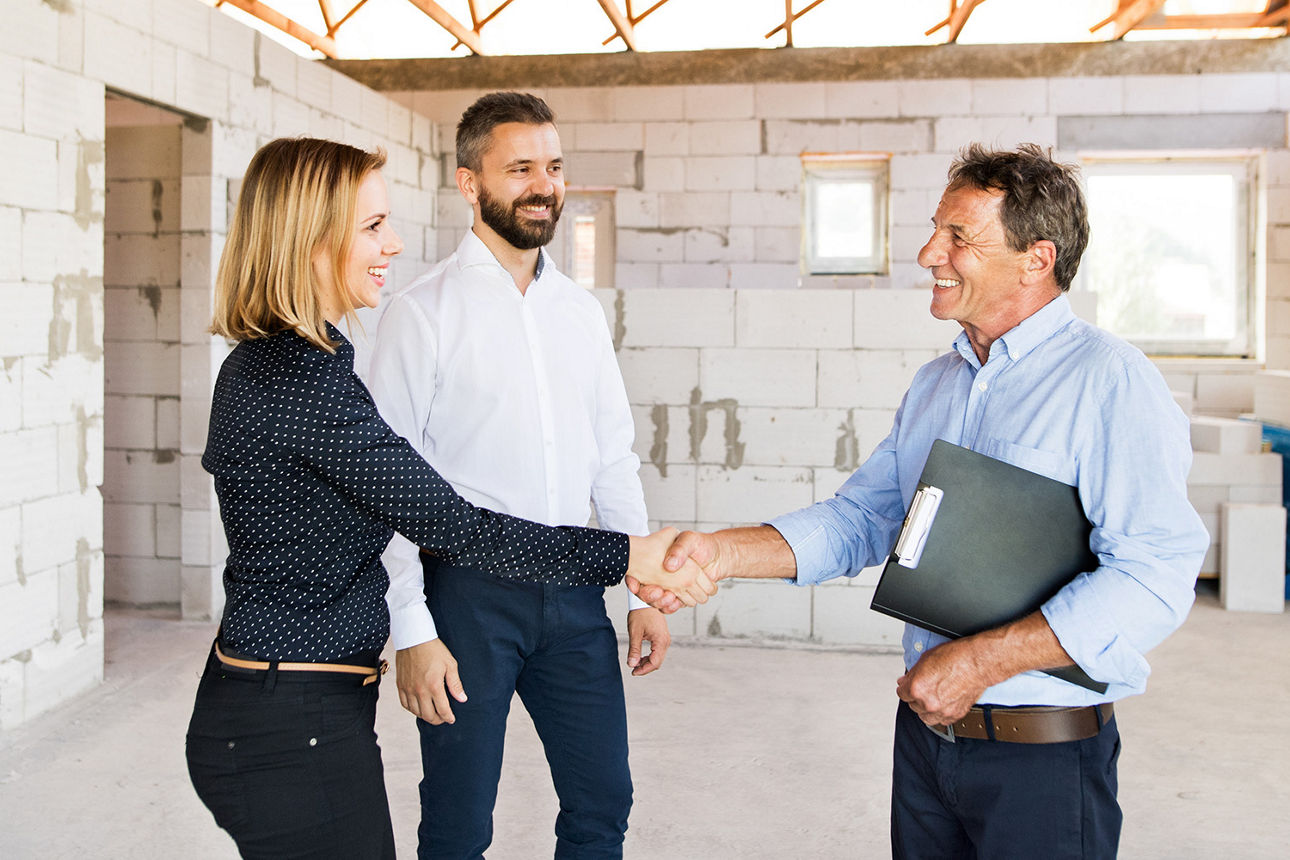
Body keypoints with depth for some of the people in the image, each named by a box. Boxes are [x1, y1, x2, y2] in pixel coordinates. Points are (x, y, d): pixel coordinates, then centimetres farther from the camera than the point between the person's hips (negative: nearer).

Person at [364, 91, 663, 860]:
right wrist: (411, 629, -13)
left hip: (573, 588, 5)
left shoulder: (582, 312, 9)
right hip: (468, 589, -4)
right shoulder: (425, 313, -7)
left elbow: (614, 458, 12)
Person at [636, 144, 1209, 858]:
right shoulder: (934, 384, 10)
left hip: (1044, 755, -6)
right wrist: (721, 553, -4)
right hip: (924, 728, 7)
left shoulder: (1109, 382, -15)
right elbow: (857, 519, 10)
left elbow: (1153, 573, -23)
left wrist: (980, 663, -25)